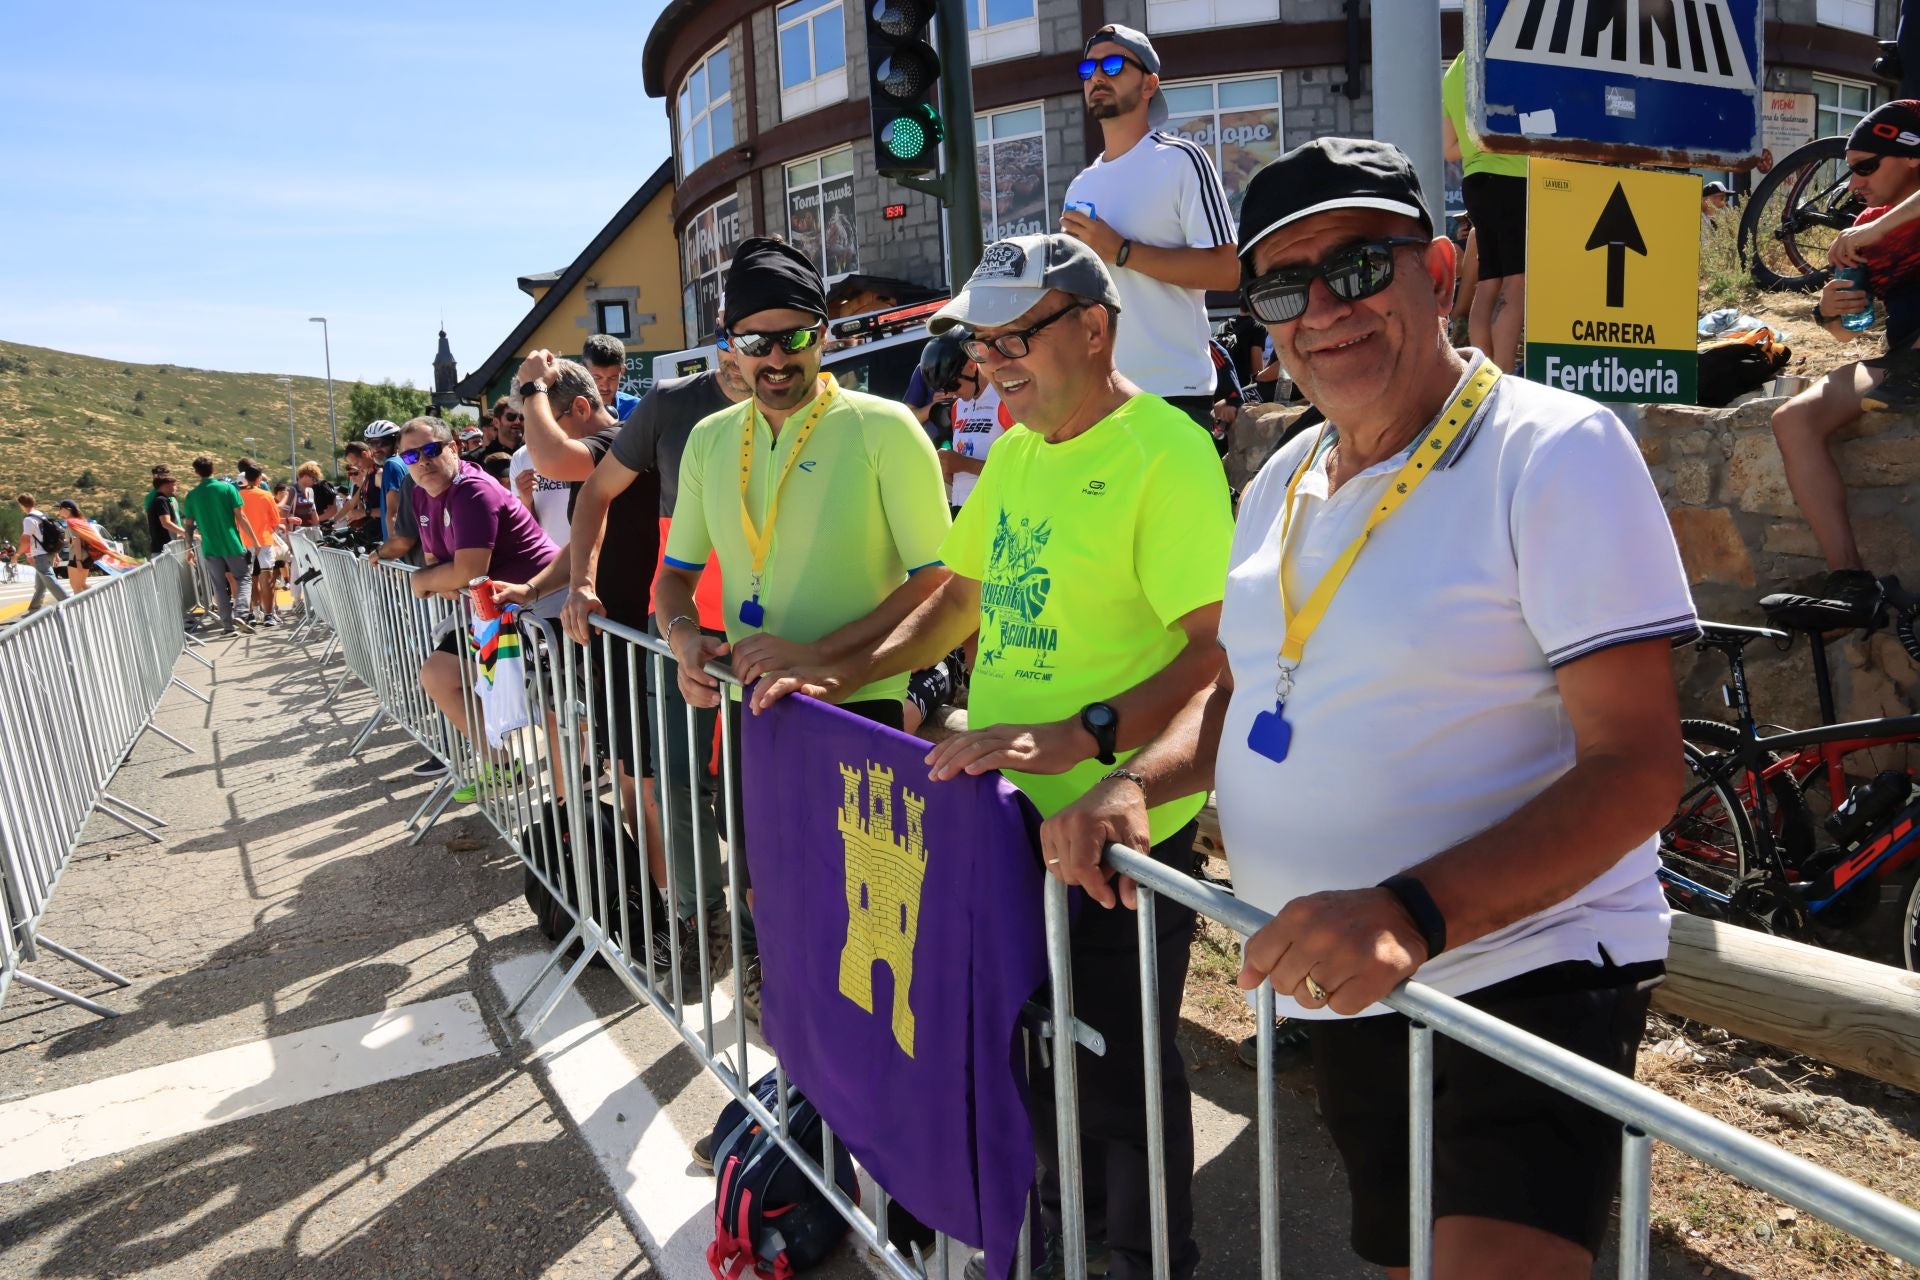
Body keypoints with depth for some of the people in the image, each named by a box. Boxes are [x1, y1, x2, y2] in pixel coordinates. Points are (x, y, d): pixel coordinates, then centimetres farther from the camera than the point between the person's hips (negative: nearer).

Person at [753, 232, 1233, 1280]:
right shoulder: (1014, 451, 9)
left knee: (1120, 1073, 9)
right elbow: (962, 596, 20)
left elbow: (1223, 648, -25)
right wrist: (848, 677, 10)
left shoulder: (1163, 450, -17)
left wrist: (1080, 736, -35)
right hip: (1004, 809, 8)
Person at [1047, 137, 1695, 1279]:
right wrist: (1139, 785, -2)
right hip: (1340, 987, 7)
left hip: (1526, 970, -6)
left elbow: (1637, 765, -19)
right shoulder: (1283, 481, 8)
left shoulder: (1556, 449, -14)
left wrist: (1413, 913, -33)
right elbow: (1241, 686, 18)